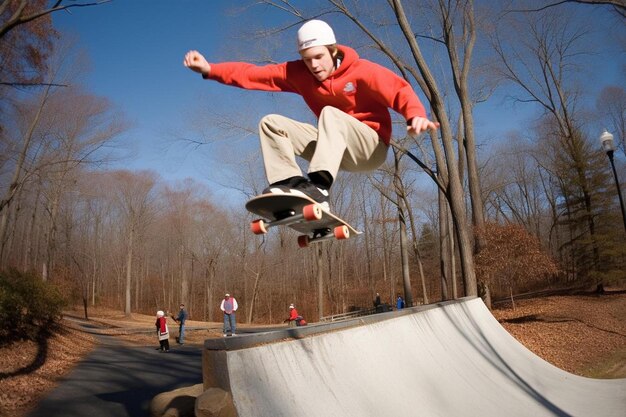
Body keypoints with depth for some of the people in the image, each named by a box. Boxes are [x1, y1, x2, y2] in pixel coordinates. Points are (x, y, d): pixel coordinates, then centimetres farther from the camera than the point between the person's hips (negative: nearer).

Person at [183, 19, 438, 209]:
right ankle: (289, 183, -26)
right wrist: (210, 69, -14)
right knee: (271, 123, -7)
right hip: (335, 147, 5)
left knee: (330, 113, -35)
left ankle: (319, 187, -51)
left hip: (372, 147, -5)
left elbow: (399, 89, -27)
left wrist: (416, 115, -47)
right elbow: (254, 74, -6)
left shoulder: (362, 71, -15)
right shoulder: (298, 73, -3)